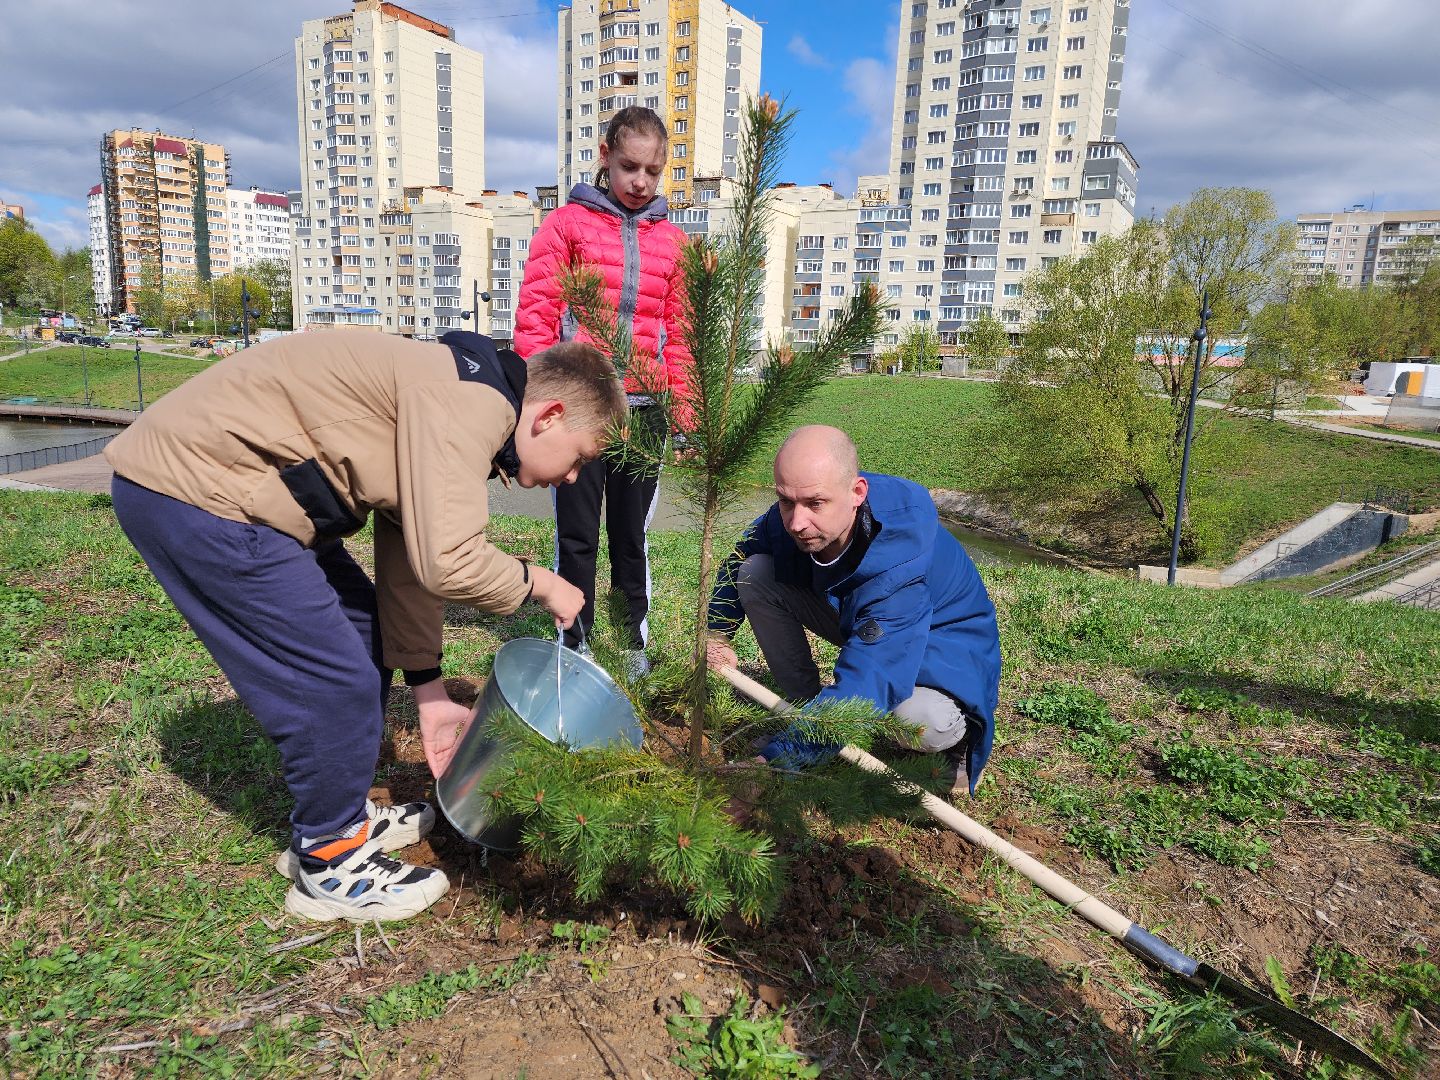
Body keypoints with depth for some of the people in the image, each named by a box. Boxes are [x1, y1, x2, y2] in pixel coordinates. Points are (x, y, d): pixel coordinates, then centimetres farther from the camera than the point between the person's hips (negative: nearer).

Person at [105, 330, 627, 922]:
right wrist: (539, 582, -8)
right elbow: (447, 562, -29)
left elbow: (411, 560, 16)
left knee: (363, 635, 18)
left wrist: (429, 694, 18)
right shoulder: (470, 404, -21)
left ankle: (342, 816, 33)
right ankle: (329, 864, 16)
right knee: (337, 684, -5)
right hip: (191, 490, -11)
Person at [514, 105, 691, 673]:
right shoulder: (567, 224, 4)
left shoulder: (671, 241, 12)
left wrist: (683, 412, 8)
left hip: (643, 407, 3)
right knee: (577, 533, 4)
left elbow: (678, 334, 13)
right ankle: (575, 644, 18)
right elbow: (535, 314, -1)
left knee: (632, 532, 11)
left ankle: (634, 641, 23)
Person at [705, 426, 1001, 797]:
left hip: (939, 644, -6)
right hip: (856, 621, 7)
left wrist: (771, 759, -51)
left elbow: (859, 693, -47)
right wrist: (717, 632, -1)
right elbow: (735, 561, 5)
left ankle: (953, 736, -1)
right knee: (754, 572, -13)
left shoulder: (900, 570, -42)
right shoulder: (792, 516, -21)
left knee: (924, 724, -42)